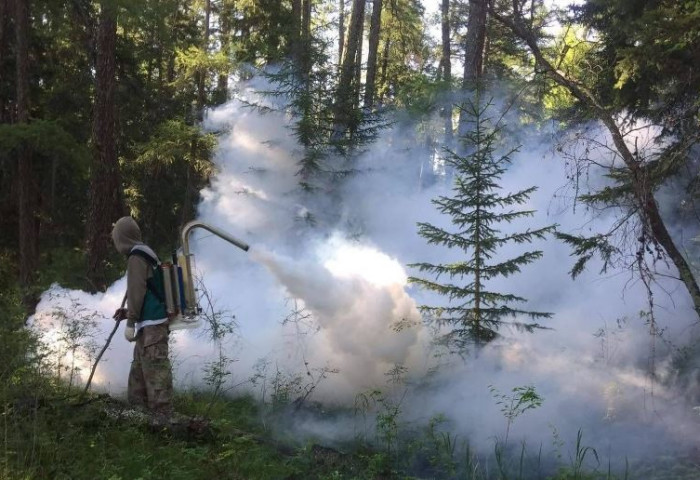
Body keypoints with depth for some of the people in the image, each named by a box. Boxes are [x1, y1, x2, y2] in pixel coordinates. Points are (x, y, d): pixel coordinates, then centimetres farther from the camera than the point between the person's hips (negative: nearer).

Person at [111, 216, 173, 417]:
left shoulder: (136, 257, -10)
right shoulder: (145, 254, 19)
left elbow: (137, 292, -15)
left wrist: (131, 322, -12)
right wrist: (129, 312, 22)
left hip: (151, 326, -10)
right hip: (153, 322, 10)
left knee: (156, 373, -10)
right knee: (139, 371, 15)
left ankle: (162, 418, -9)